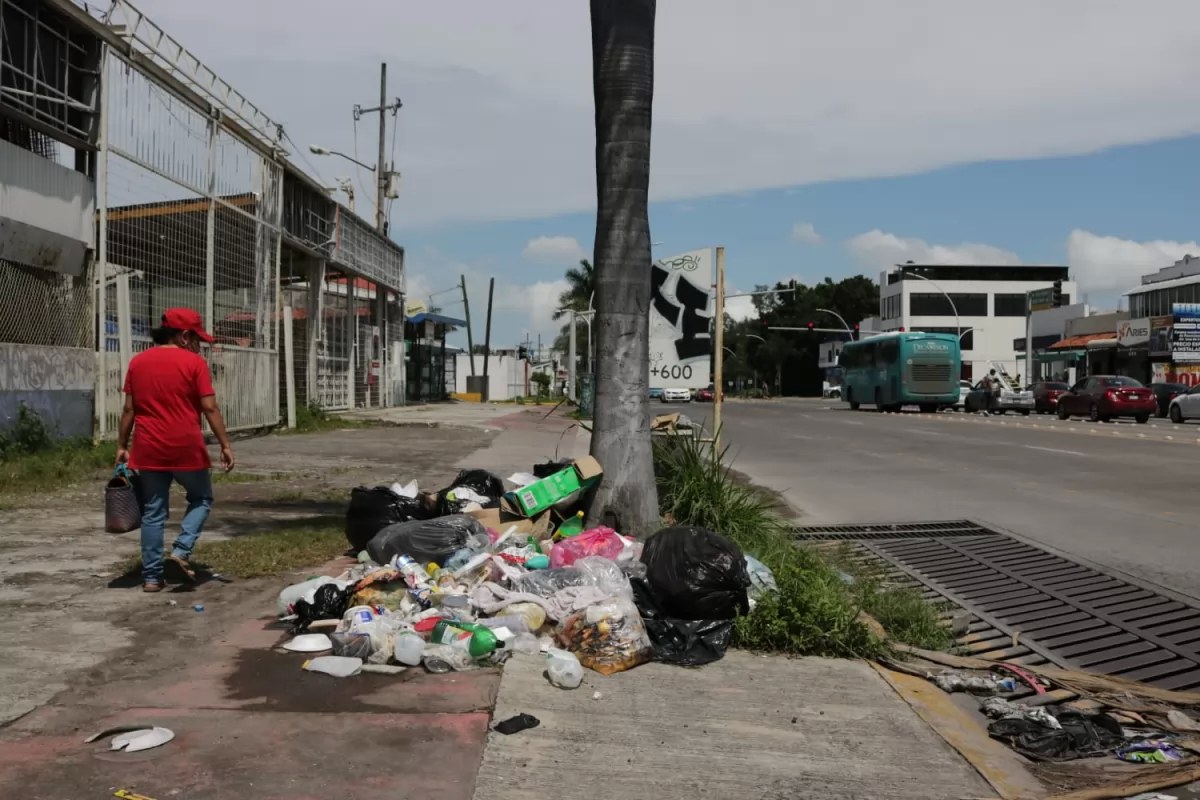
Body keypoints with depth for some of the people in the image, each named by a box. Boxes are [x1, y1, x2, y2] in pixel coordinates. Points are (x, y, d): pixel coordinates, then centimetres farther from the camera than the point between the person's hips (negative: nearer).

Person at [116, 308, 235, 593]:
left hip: (149, 450, 4)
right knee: (201, 499, 18)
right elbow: (210, 408, -10)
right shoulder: (195, 362, -6)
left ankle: (151, 577, 11)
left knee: (153, 513, 9)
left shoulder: (137, 363, 7)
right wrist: (225, 445, -6)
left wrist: (122, 446, 13)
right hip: (187, 448, -4)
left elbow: (129, 409, 7)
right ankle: (181, 550, 0)